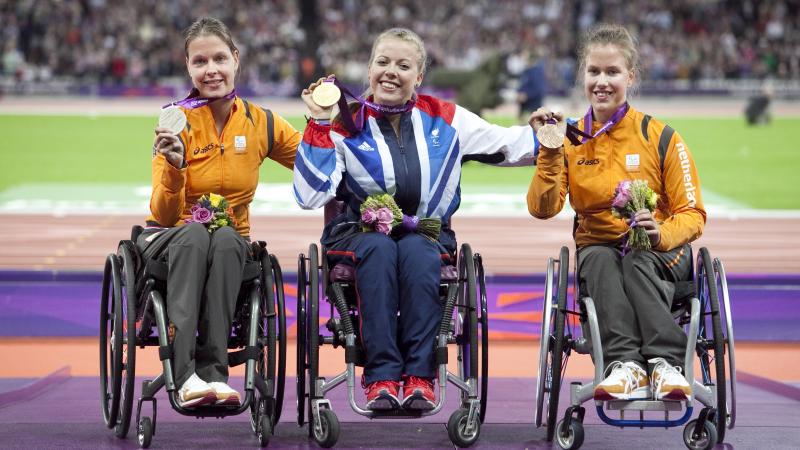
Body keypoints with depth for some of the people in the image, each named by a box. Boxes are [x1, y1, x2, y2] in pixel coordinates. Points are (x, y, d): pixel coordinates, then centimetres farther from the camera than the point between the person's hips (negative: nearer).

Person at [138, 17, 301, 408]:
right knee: (194, 234, -37)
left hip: (230, 243, 2)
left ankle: (214, 371, -42)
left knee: (226, 239, -34)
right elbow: (165, 215, -11)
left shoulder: (260, 123, 1)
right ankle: (184, 374, -48)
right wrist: (174, 167, -29)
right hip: (168, 241, -2)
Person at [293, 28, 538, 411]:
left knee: (416, 253, -34)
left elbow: (510, 145, 10)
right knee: (379, 249, -35)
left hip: (426, 236, 1)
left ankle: (420, 375, -35)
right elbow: (311, 196, -7)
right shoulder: (346, 125, 3)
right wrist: (319, 127, -10)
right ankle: (381, 375, -39)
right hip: (360, 233, -1)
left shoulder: (445, 120, 9)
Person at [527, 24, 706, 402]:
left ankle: (665, 363, -46)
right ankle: (625, 365, -46)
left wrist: (661, 233, -26)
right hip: (597, 247, 1)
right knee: (600, 260, -33)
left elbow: (693, 214, -4)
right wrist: (550, 150, -17)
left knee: (637, 262, -35)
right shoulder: (572, 139, 4)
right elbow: (543, 209, -6)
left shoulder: (660, 137, -2)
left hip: (660, 253, -1)